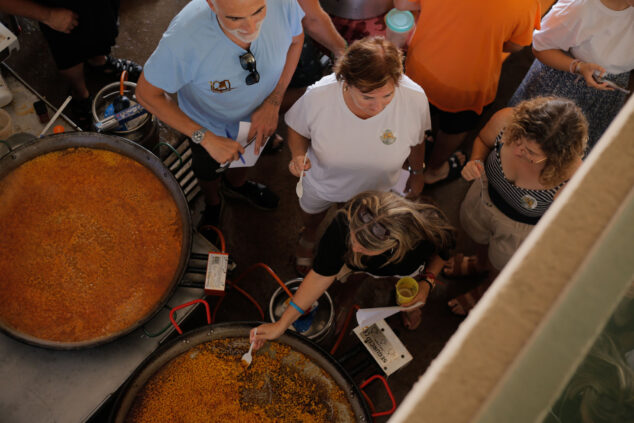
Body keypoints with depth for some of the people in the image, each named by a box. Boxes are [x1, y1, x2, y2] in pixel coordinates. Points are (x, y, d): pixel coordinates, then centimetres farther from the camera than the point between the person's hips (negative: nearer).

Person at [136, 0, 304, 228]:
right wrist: (206, 139, -32)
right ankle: (212, 204, 66)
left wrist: (274, 102, -22)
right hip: (209, 126, -2)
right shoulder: (184, 39, -44)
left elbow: (296, 39, -12)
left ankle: (236, 185, 71)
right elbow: (146, 93, -27)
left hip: (258, 116, 3)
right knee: (208, 170, 29)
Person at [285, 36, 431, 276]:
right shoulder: (318, 96, -38)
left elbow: (416, 141, -12)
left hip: (374, 187, 1)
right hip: (322, 183, 0)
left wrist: (416, 173, 5)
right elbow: (297, 129, -15)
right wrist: (298, 155, -36)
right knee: (311, 216, 34)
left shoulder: (415, 99, -35)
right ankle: (309, 237, 73)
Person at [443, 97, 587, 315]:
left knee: (500, 270, 30)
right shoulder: (506, 120, -34)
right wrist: (476, 161, -29)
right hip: (484, 198, 3)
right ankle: (480, 263, 76)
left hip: (521, 229, -3)